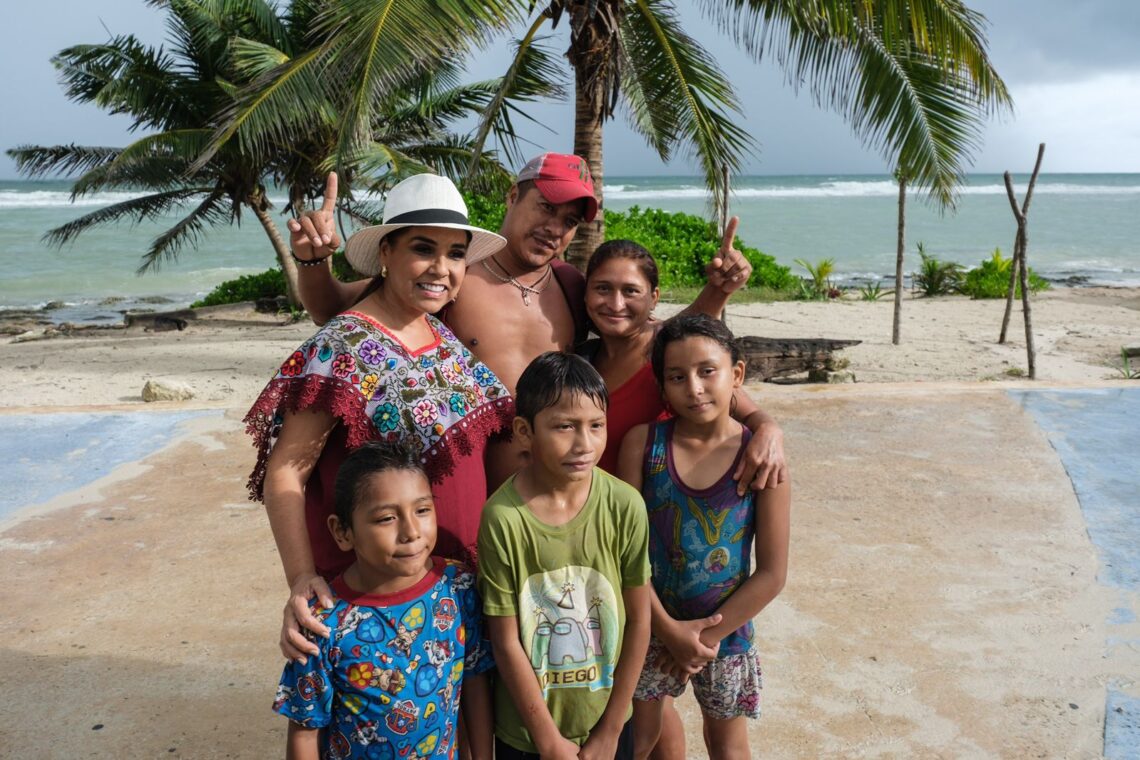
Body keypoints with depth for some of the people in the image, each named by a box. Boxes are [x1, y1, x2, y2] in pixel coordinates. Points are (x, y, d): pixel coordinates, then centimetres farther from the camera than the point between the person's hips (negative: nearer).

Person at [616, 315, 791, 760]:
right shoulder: (643, 443, -12)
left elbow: (772, 574, -12)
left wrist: (708, 638, -11)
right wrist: (668, 628, -13)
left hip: (725, 626, 0)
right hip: (651, 623, 1)